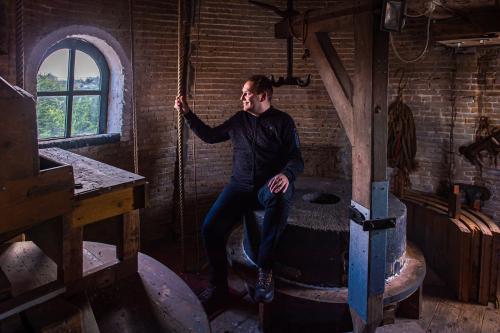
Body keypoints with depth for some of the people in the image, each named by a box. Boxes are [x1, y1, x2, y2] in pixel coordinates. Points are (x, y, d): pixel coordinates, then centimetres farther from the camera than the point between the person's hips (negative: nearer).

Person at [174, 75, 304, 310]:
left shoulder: (282, 121, 3)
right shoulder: (238, 120, 16)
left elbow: (296, 159, -3)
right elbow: (209, 135, 26)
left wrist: (286, 174, -25)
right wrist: (187, 113, 19)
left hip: (269, 186, -3)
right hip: (240, 185, 4)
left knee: (279, 195, -41)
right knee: (210, 228, -21)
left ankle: (264, 270, -29)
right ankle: (218, 287, -3)